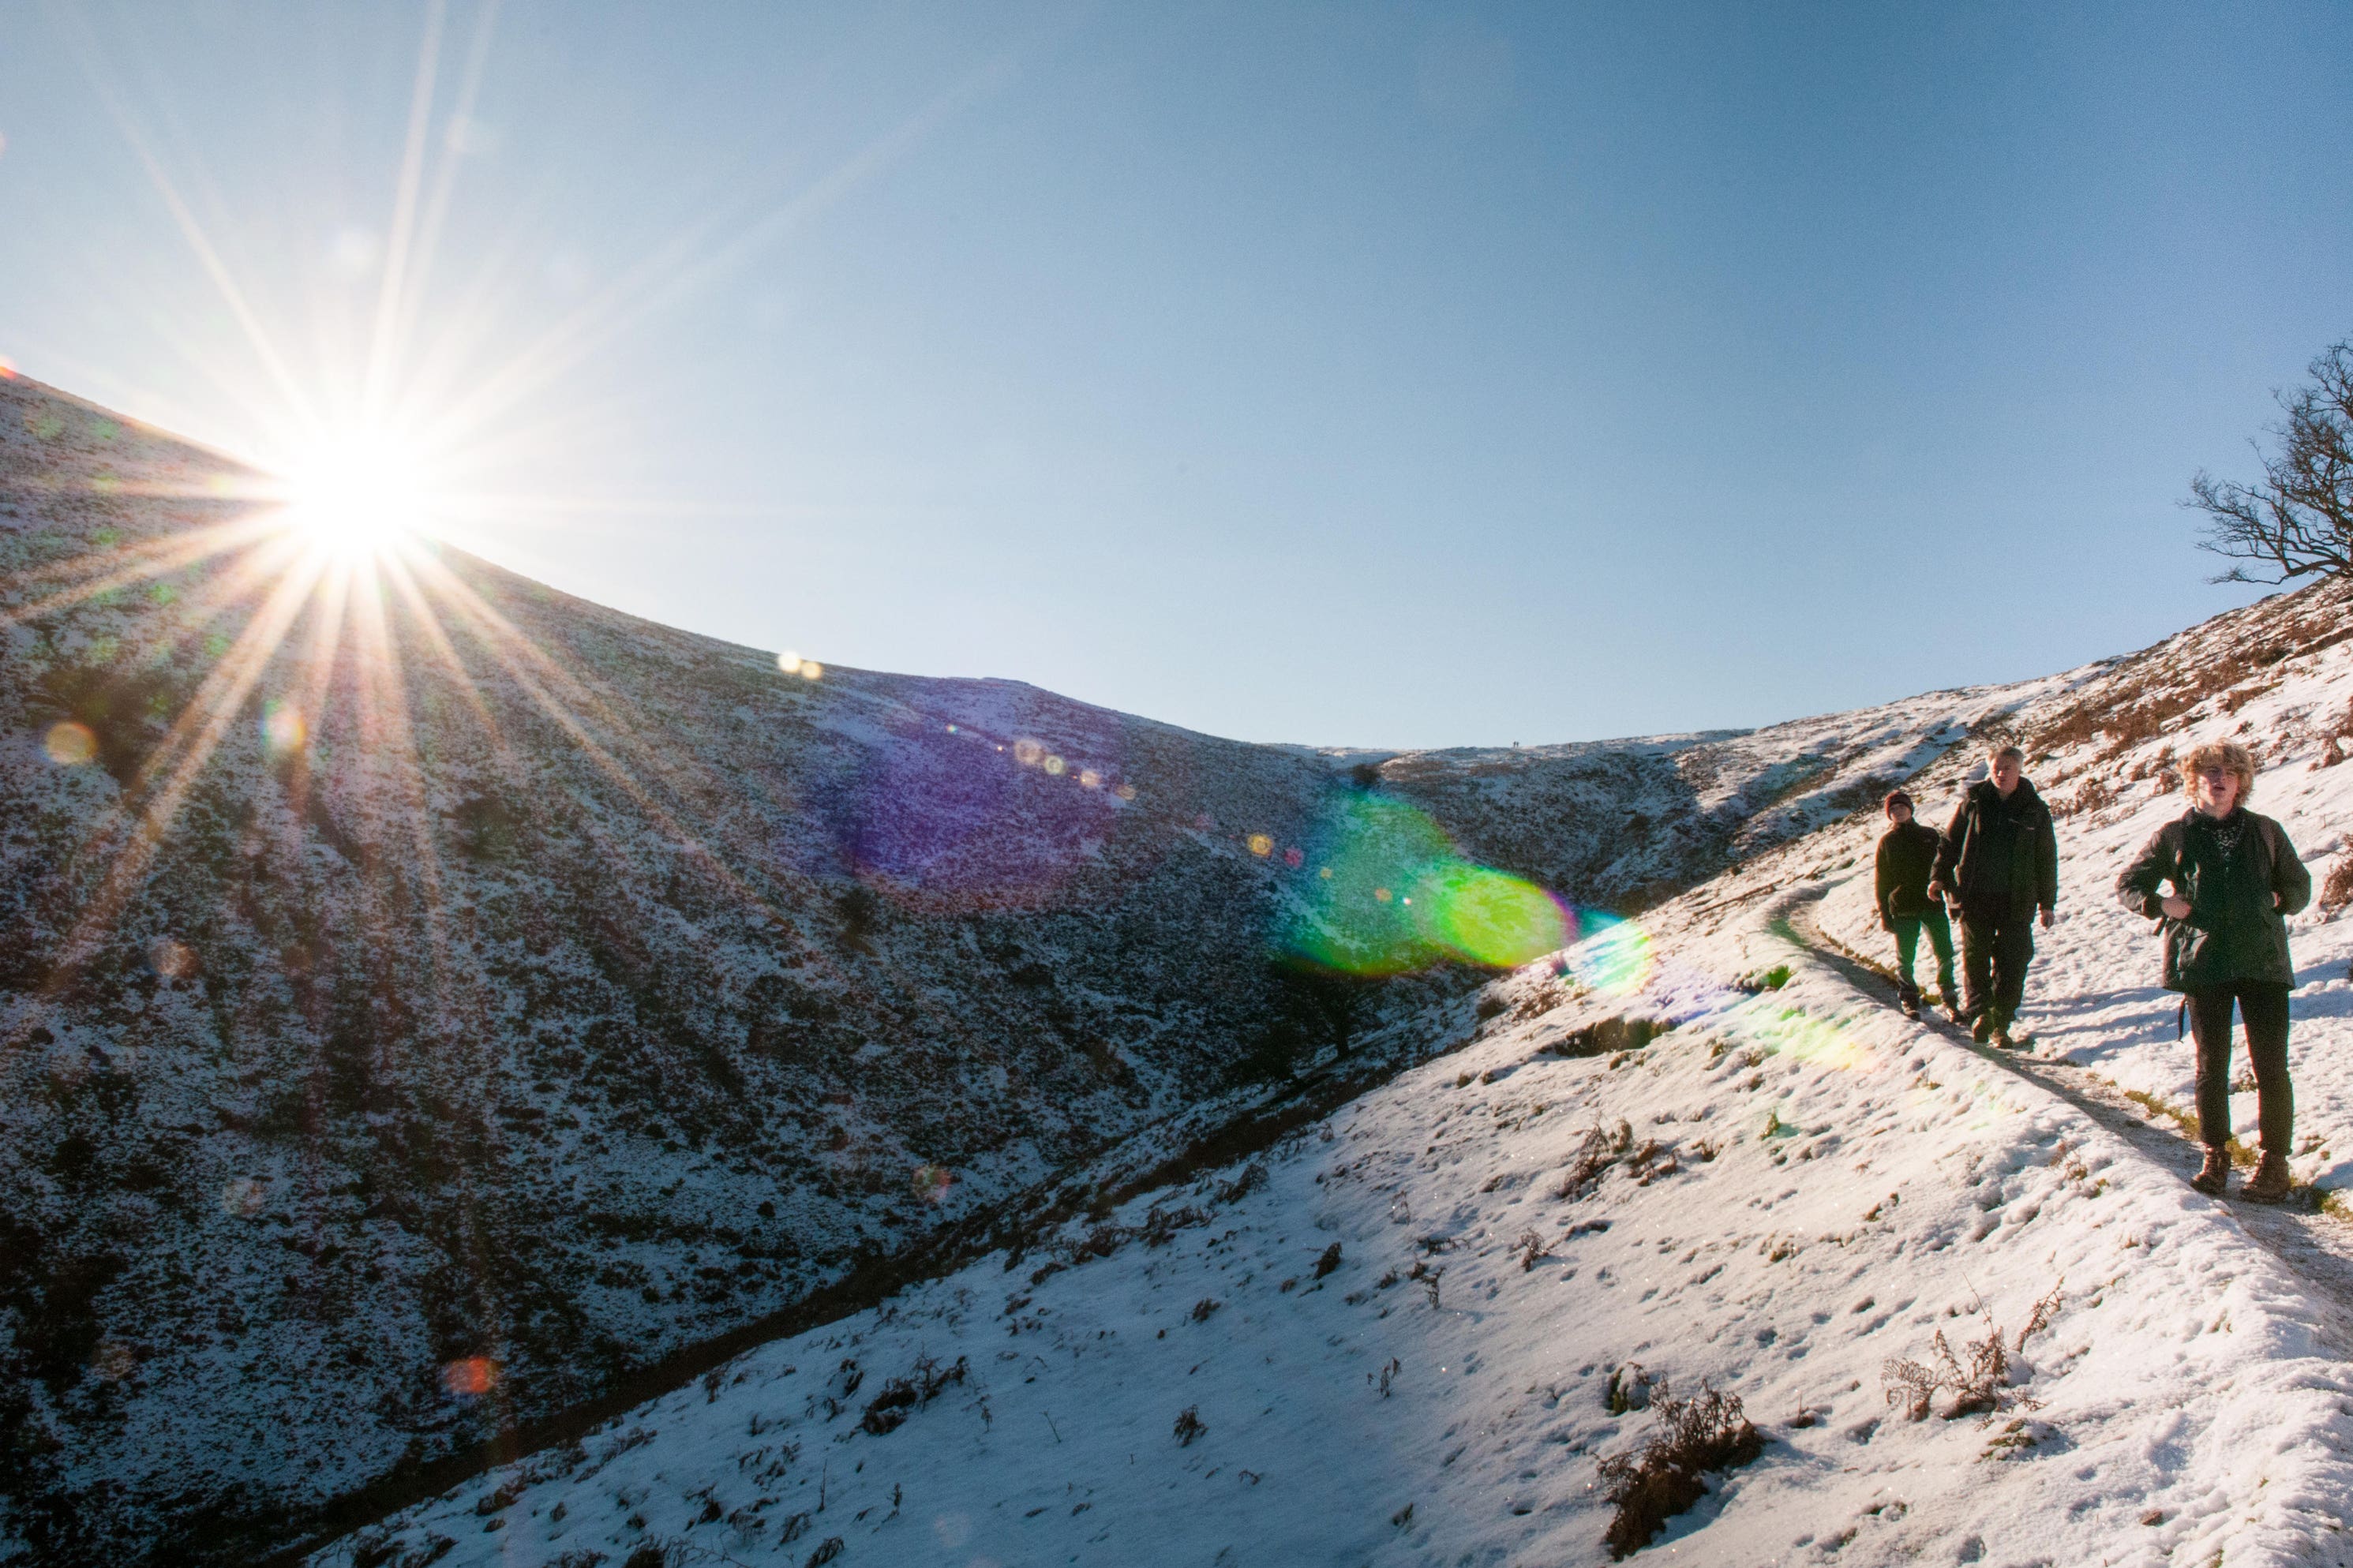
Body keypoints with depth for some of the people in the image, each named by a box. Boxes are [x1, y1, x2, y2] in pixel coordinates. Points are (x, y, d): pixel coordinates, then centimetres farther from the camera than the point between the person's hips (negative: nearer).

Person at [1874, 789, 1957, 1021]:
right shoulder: (1887, 841, 5)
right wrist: (1884, 914, 1)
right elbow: (1881, 881, 6)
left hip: (1932, 905, 1)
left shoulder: (1929, 835, 9)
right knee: (1905, 959, 3)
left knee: (1945, 954, 0)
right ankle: (1909, 1000, 18)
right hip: (1903, 909, -1)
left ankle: (1948, 997, 17)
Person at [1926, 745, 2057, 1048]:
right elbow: (1951, 841, 10)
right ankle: (1979, 1011, -4)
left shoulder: (2035, 810, 6)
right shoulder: (1973, 803, 5)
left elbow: (2047, 858, 11)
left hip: (2017, 900, 0)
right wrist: (1939, 875, -2)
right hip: (1975, 896, 0)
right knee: (1975, 955, -5)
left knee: (2011, 963, 1)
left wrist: (2047, 902, 10)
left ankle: (2000, 1024, 9)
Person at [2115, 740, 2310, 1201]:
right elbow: (2128, 884, 12)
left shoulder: (2265, 831, 9)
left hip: (2263, 961, 0)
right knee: (2211, 1067, 6)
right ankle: (2216, 1156, 18)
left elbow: (2300, 886, 18)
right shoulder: (2175, 836, 6)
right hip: (2203, 964, 0)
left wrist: (2279, 901, -2)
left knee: (2271, 1068, 0)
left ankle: (2275, 1161, 12)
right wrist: (2160, 904, -5)